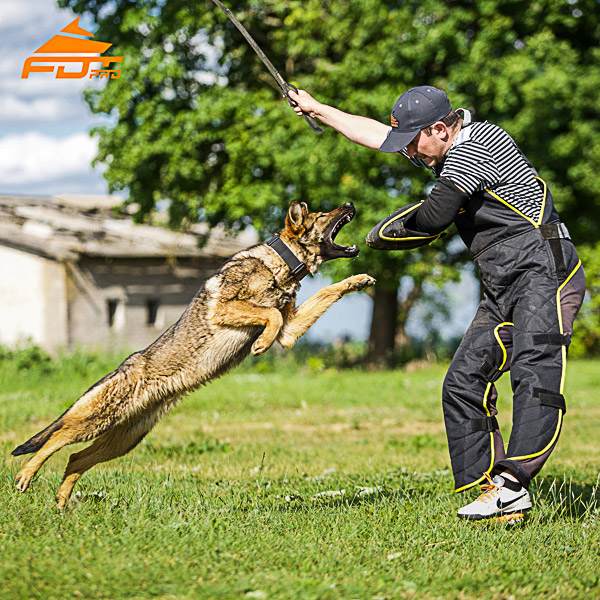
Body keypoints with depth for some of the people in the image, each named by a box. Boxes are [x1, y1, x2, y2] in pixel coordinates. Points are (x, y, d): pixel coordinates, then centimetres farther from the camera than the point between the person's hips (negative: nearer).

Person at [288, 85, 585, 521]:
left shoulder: (478, 142, -10)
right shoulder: (450, 151, 20)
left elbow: (435, 217, -14)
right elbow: (376, 133, 31)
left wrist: (389, 230, 6)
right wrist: (317, 109, 38)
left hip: (544, 272, -10)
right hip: (501, 290, 10)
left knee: (534, 372, -26)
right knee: (463, 383, 0)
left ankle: (512, 484, -40)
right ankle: (494, 494, -5)